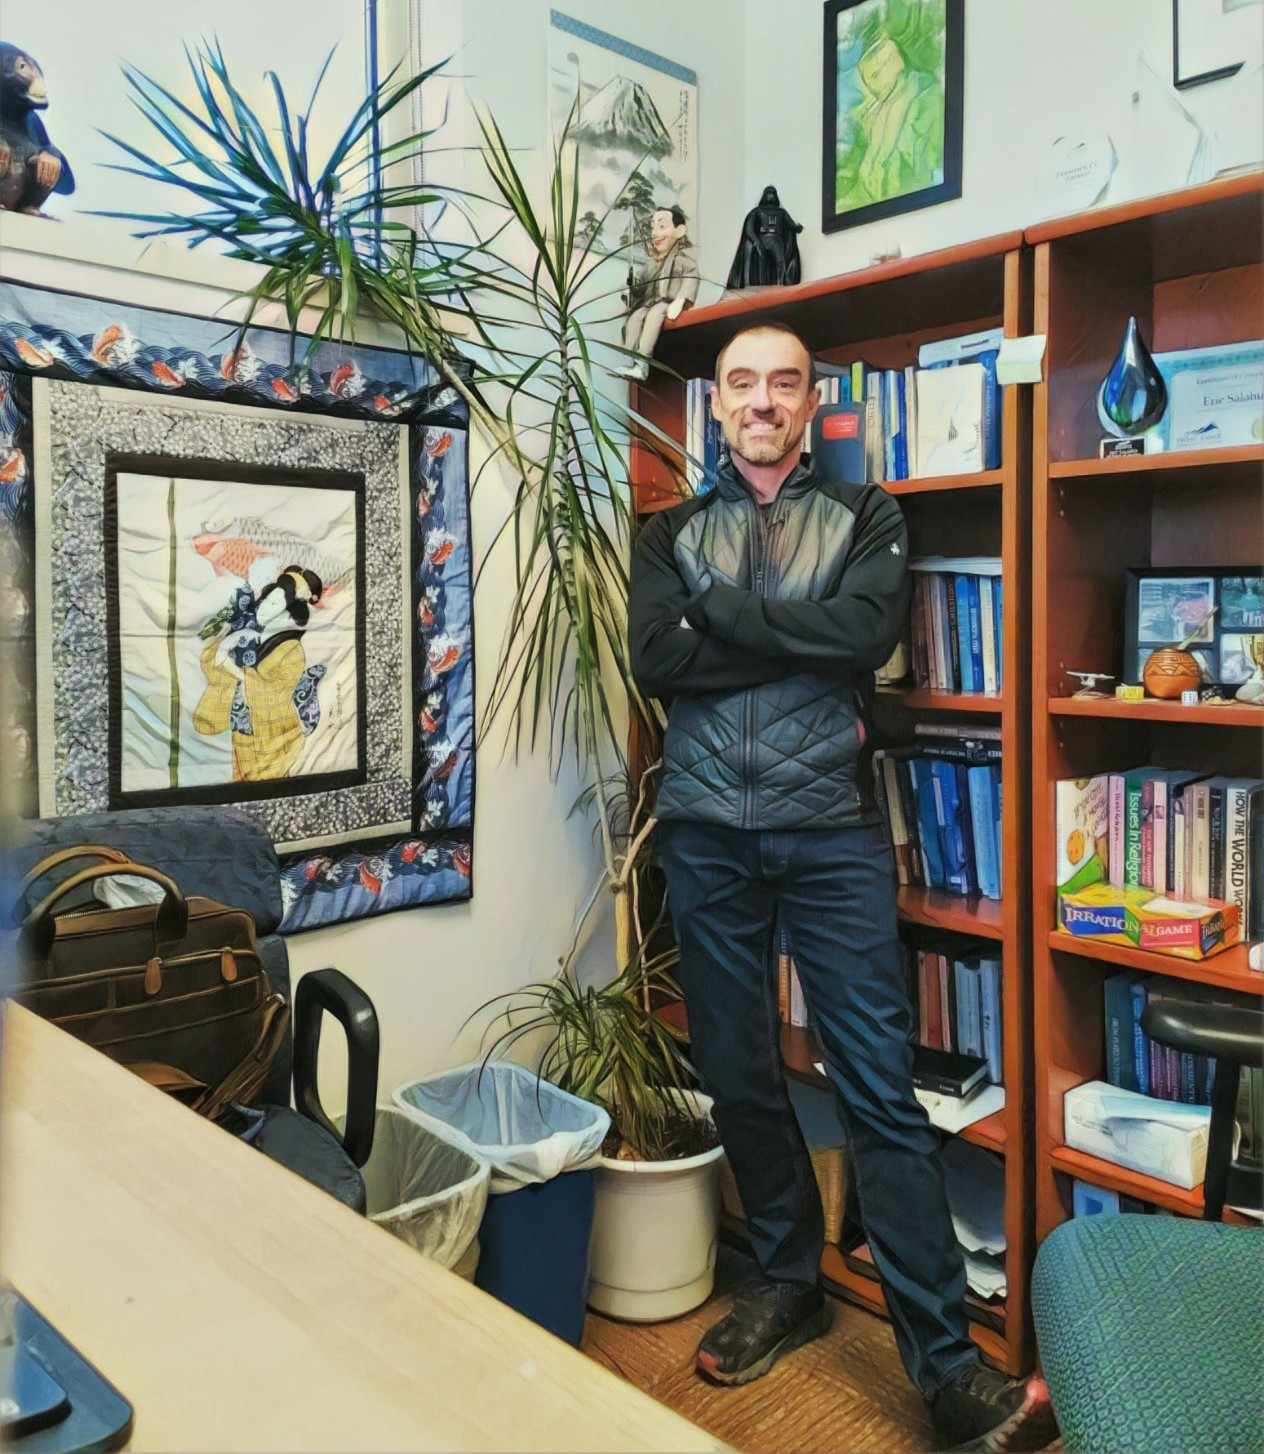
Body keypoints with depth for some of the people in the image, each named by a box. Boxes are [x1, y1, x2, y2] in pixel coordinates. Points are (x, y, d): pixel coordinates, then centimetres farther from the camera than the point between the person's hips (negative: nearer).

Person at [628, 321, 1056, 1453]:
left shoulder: (865, 517, 9)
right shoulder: (674, 534, 13)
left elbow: (868, 630, -12)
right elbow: (656, 662, -5)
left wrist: (722, 608, -7)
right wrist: (800, 647, -8)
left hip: (832, 833, -2)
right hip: (707, 836, 3)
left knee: (882, 1087, -3)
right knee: (738, 1072, 12)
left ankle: (947, 1362, 6)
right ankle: (788, 1283, 32)